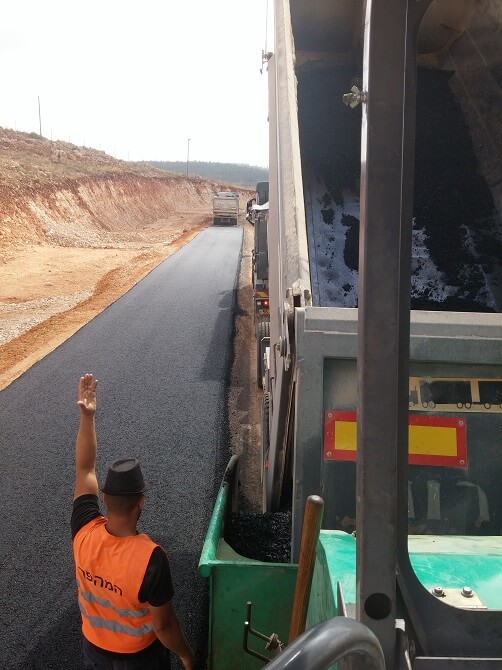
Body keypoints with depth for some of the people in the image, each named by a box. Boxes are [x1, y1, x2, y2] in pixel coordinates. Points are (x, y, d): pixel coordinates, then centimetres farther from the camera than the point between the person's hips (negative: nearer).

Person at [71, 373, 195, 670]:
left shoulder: (84, 533, -27)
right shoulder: (151, 558, -39)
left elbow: (85, 469, -14)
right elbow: (164, 625, -25)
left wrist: (87, 415, -17)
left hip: (93, 645, 4)